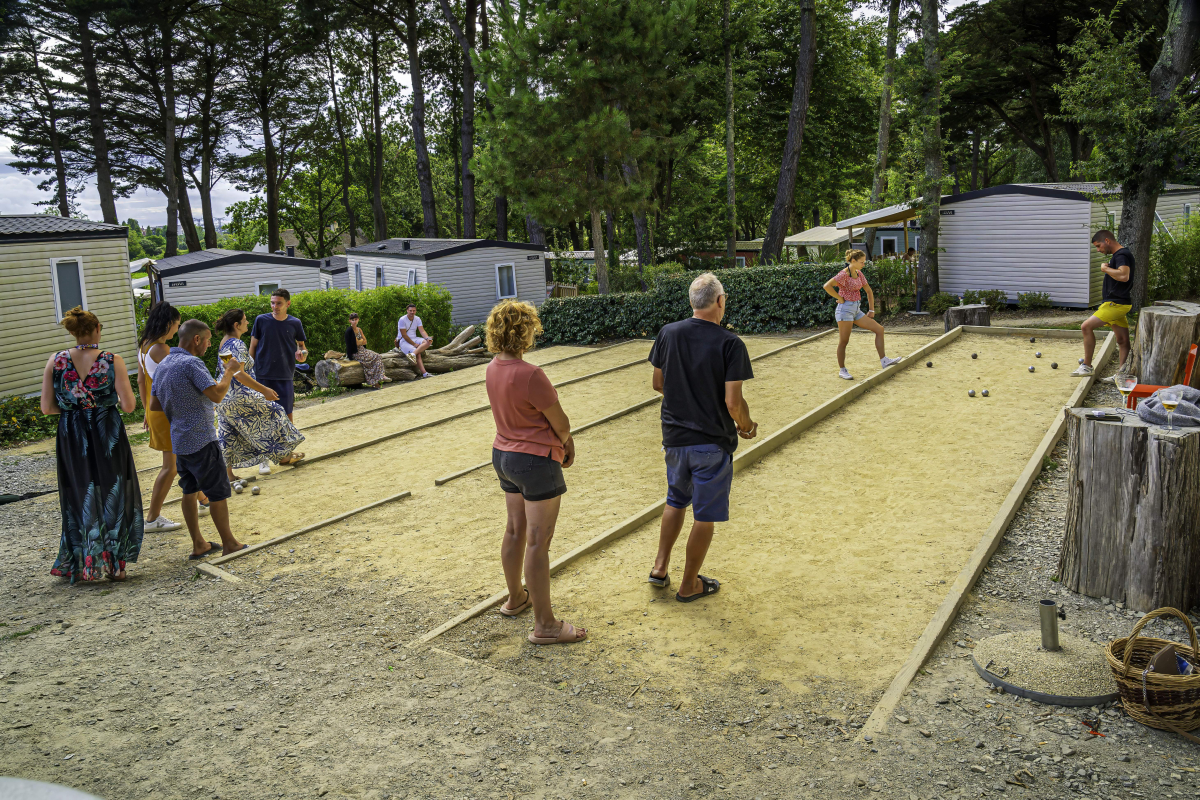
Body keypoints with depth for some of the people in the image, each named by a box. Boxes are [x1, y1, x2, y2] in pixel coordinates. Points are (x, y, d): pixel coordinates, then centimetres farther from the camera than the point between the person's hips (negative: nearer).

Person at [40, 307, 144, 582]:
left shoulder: (55, 361, -3)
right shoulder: (112, 361, -10)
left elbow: (47, 407, -3)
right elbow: (128, 405, -13)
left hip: (71, 439, 2)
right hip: (107, 436, -2)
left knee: (80, 499, 14)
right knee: (113, 497, 10)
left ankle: (82, 564, 19)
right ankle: (114, 565, 13)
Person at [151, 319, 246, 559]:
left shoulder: (163, 365, 11)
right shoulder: (191, 363, -18)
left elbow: (154, 404, 14)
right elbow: (216, 394, -23)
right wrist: (229, 371, -10)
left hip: (178, 439, 9)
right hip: (201, 440, -9)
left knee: (190, 489, 14)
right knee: (218, 492, 1)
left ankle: (198, 545, 19)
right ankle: (229, 543, 9)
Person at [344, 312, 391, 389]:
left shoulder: (359, 329, 13)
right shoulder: (349, 331, -12)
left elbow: (365, 342, 7)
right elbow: (356, 343, -17)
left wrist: (359, 341, -11)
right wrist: (362, 340, 0)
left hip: (362, 350, 8)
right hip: (355, 353, -8)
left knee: (379, 357, -11)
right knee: (375, 358, -18)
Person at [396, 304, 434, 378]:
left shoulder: (417, 319, 7)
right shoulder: (402, 320, -11)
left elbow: (422, 331, -2)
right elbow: (404, 335, -15)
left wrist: (428, 338, -23)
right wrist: (414, 344, -18)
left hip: (414, 339, 6)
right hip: (403, 341, -6)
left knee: (428, 342, -23)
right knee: (418, 354, -31)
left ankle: (413, 354, -40)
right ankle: (424, 374, -39)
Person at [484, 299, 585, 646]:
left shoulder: (493, 370, 1)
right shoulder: (530, 375, -25)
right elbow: (560, 422, -15)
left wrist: (561, 441, 5)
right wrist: (567, 442, 8)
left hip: (504, 455, 9)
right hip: (536, 461, -9)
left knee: (515, 530, 22)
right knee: (538, 542, -2)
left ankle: (515, 597, 40)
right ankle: (544, 625, 7)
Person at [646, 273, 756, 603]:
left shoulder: (668, 334, -4)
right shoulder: (730, 344, -16)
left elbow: (658, 384, 6)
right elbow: (733, 403, -19)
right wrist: (747, 427, 0)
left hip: (675, 436, 5)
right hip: (713, 442, -4)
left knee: (676, 500, 26)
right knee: (705, 516, 10)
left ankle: (660, 567, 27)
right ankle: (689, 584, 21)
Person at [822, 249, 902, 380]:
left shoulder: (859, 274, 12)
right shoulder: (844, 274, -13)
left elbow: (869, 291, 22)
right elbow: (827, 286, -26)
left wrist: (871, 310, 18)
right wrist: (840, 298, -17)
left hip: (856, 310, 9)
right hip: (845, 309, -8)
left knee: (879, 329, 2)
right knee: (843, 341, -2)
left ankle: (883, 361, 0)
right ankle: (842, 370, 9)